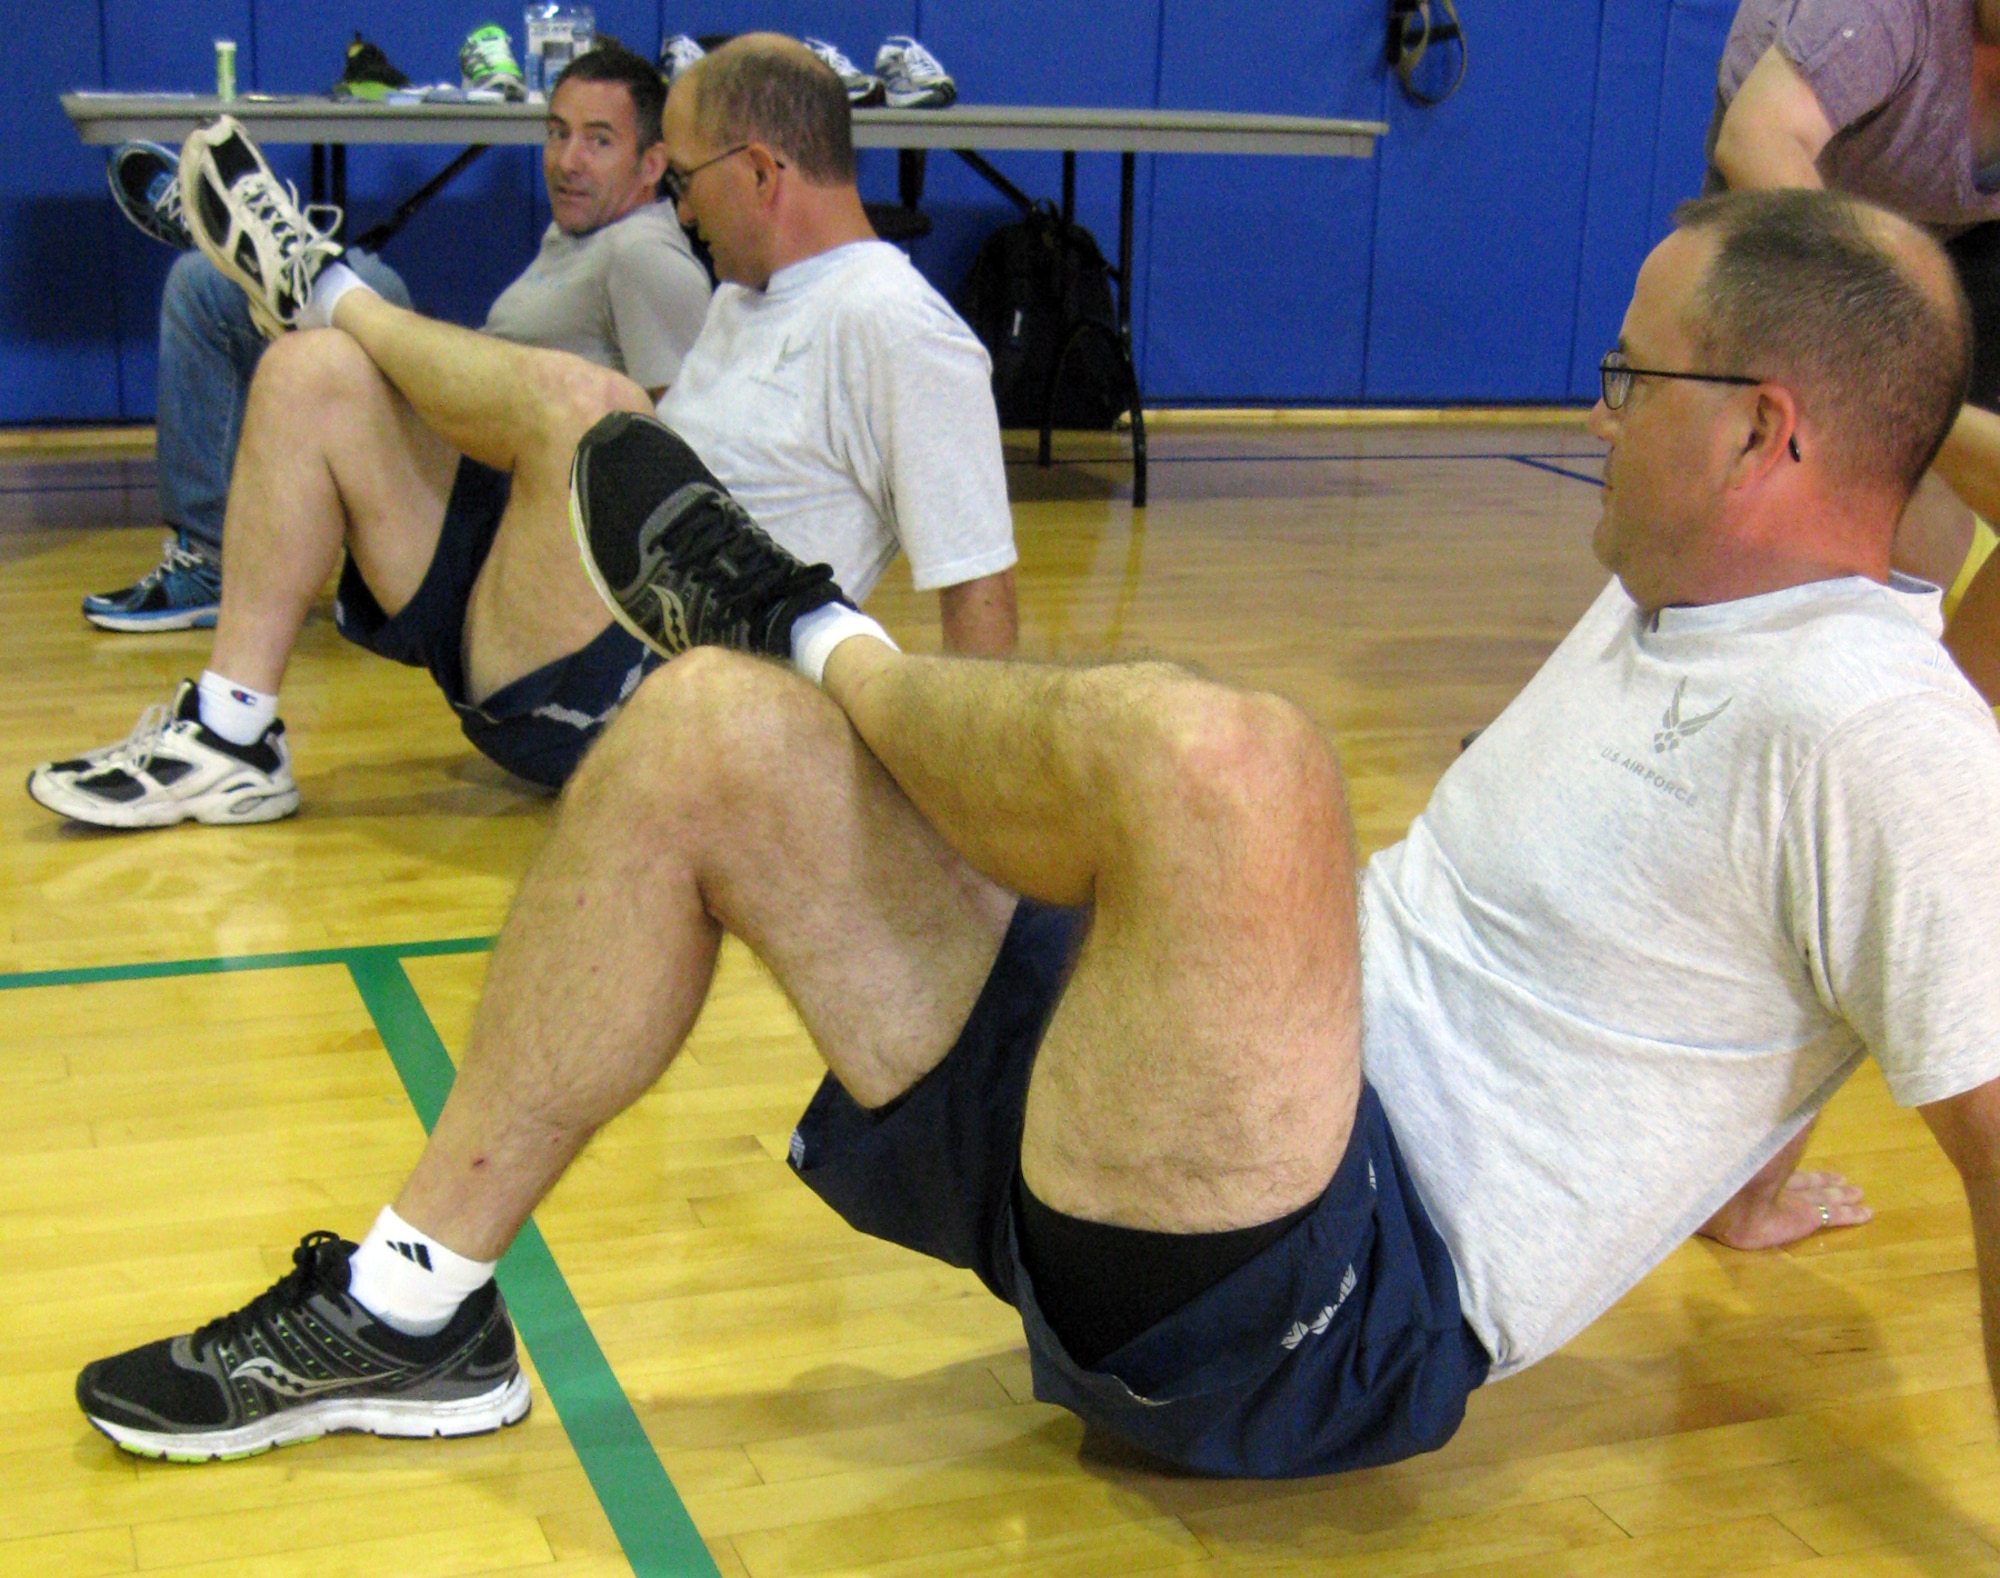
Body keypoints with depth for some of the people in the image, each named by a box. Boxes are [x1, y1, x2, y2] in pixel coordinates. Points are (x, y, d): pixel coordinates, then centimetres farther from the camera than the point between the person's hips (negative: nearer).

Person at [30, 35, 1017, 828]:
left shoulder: (893, 325, -12)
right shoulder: (747, 292, 19)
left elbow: (980, 580, -17)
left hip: (632, 701, -9)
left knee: (578, 400, -33)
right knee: (313, 376, 0)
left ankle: (328, 291, -3)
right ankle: (230, 736, -6)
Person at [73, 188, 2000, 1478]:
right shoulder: (1668, 601, 15)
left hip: (1335, 1315, -9)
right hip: (1240, 1125, 9)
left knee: (1213, 749, -39)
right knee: (707, 737, 2)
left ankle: (835, 648, -3)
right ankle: (410, 1309, 6)